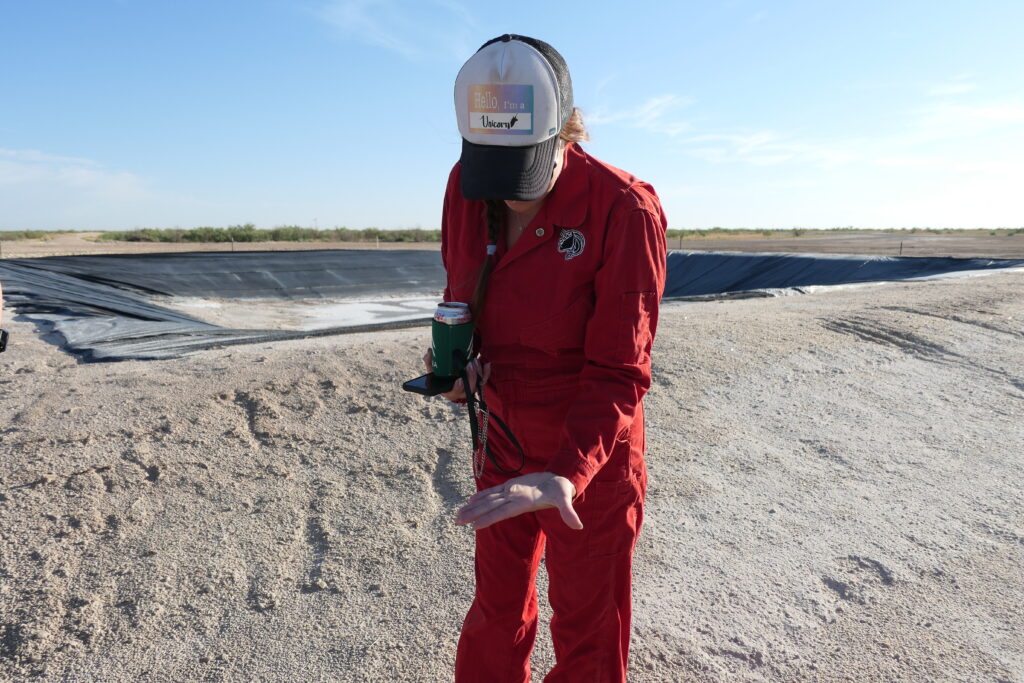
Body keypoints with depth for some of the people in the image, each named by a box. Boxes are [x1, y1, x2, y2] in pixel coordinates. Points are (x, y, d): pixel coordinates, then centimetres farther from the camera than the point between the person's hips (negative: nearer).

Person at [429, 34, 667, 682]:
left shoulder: (625, 210, -24)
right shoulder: (466, 187, -8)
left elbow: (619, 373, -23)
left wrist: (567, 472, -37)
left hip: (588, 455, -4)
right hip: (501, 436, 5)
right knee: (496, 609, 25)